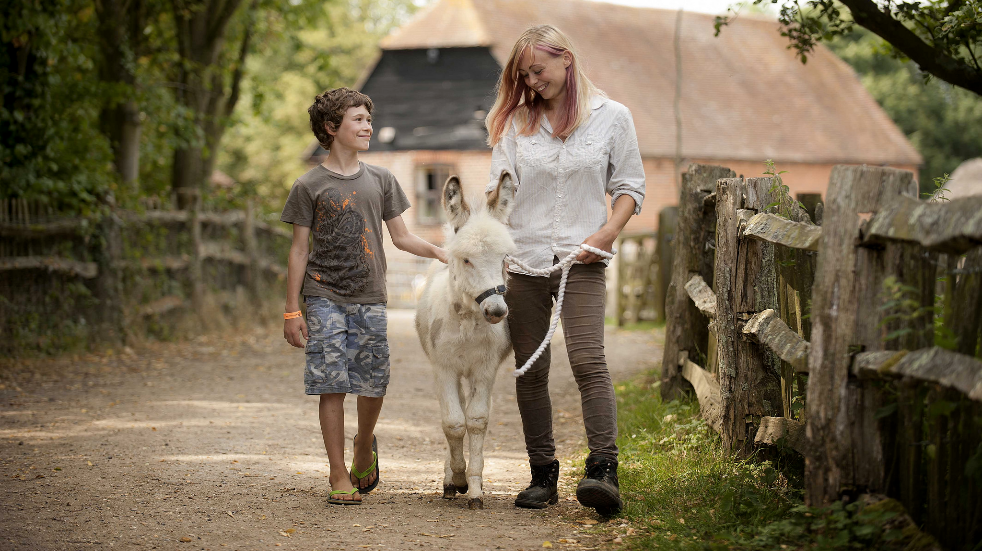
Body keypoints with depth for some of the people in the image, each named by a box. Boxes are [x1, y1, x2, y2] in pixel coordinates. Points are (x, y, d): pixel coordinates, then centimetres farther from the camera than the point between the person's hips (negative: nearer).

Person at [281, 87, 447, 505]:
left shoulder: (381, 180, 10)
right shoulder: (310, 186, 0)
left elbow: (400, 237, 14)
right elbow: (299, 250, 1)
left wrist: (437, 251, -4)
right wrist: (291, 310, -3)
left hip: (369, 298, 3)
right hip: (325, 298, -3)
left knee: (373, 385, 3)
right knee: (332, 386, -5)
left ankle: (365, 446, 33)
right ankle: (339, 476, 3)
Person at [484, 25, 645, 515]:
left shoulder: (611, 117, 4)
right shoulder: (516, 121, 11)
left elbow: (630, 187, 7)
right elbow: (500, 184, 4)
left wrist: (607, 233, -9)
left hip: (581, 261, -3)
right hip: (523, 259, 3)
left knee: (588, 361, -19)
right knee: (530, 371, 4)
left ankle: (603, 471, -25)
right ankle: (543, 475, 12)